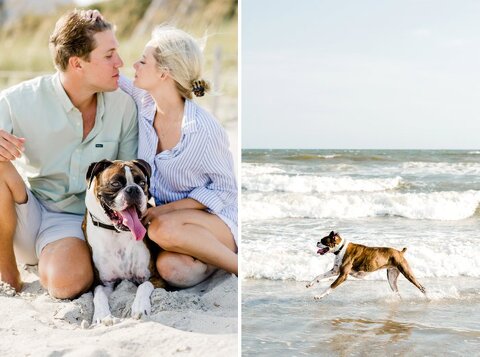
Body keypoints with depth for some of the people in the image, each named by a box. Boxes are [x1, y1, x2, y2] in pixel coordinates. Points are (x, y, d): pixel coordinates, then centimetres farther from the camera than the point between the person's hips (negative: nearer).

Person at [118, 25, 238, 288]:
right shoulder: (144, 103, -6)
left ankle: (240, 266, -16)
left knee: (164, 228, -37)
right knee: (172, 269, -29)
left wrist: (165, 209, -20)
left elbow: (225, 190, -13)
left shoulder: (205, 130, -23)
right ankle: (208, 255, 4)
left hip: (215, 218, -4)